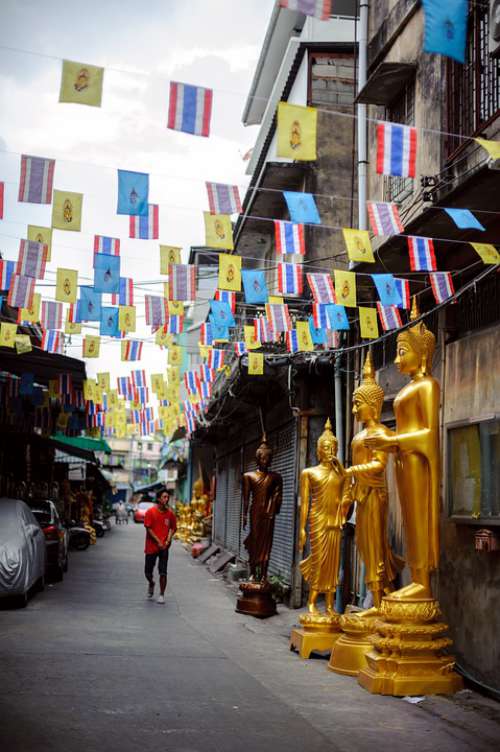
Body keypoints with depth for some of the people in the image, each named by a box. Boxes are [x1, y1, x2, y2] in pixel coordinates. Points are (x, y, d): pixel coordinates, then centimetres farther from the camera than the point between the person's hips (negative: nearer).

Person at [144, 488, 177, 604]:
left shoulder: (170, 513, 2)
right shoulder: (151, 512, -7)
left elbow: (173, 528, 12)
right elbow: (148, 528, -8)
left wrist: (168, 540, -4)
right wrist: (158, 542, -15)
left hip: (164, 547, 1)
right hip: (151, 546, -1)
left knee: (163, 573, -5)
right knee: (148, 572, 9)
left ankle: (162, 595, 6)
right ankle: (151, 584, 41)